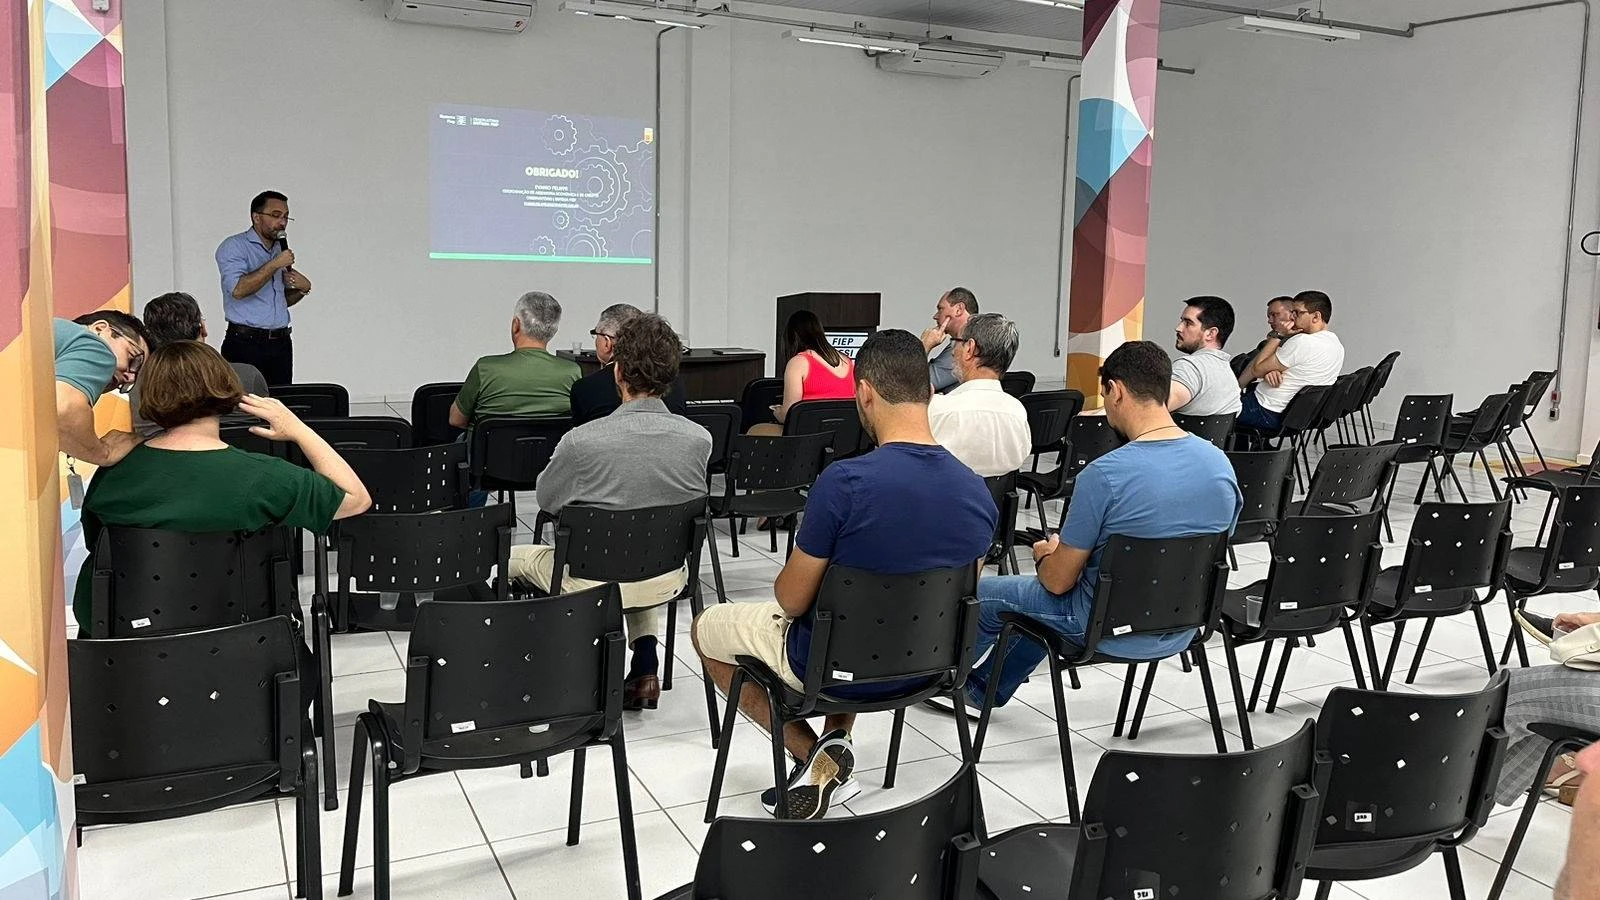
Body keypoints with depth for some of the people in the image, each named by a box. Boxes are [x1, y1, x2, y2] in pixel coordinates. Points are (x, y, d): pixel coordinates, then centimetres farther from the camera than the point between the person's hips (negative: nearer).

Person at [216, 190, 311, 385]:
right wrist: (275, 264, -15)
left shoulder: (281, 249, 18)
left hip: (281, 345, 6)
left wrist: (303, 288, 6)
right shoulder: (234, 246, -3)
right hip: (245, 345, -6)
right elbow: (238, 290, -20)